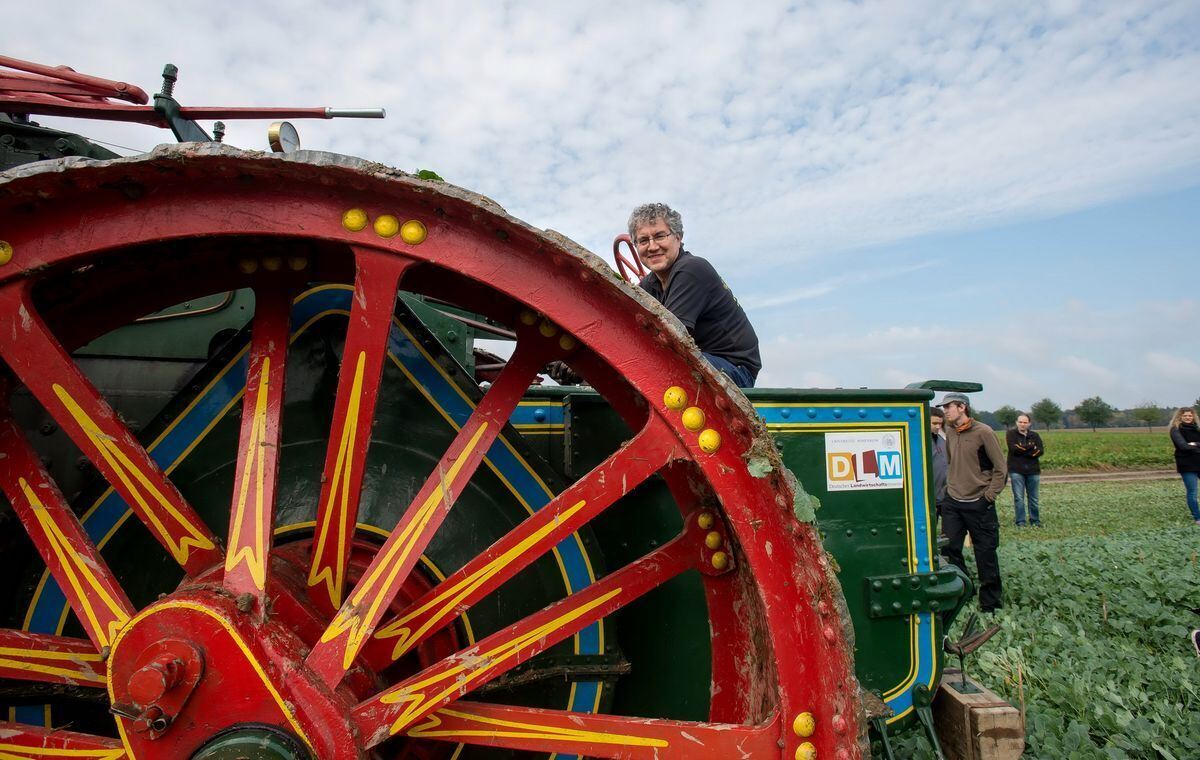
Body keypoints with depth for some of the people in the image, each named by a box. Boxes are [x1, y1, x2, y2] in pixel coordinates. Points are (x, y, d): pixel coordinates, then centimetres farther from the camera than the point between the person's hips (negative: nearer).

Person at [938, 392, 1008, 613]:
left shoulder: (983, 432, -11)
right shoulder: (949, 431, 6)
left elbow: (1000, 468, -7)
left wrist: (990, 496, -10)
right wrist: (950, 485, 13)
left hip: (978, 504, -5)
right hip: (952, 503, 5)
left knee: (986, 555, 4)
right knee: (949, 550, 4)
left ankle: (990, 603, 16)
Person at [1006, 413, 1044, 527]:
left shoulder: (1035, 435, 9)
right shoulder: (1011, 434, 0)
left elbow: (1040, 451, -5)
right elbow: (1014, 448, -16)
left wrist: (1022, 450, -13)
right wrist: (1031, 447, -8)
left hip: (1033, 471, 3)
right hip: (1016, 471, -3)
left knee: (1033, 498, 10)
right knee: (1019, 498, -2)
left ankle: (1035, 521, 22)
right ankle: (1020, 522, 6)